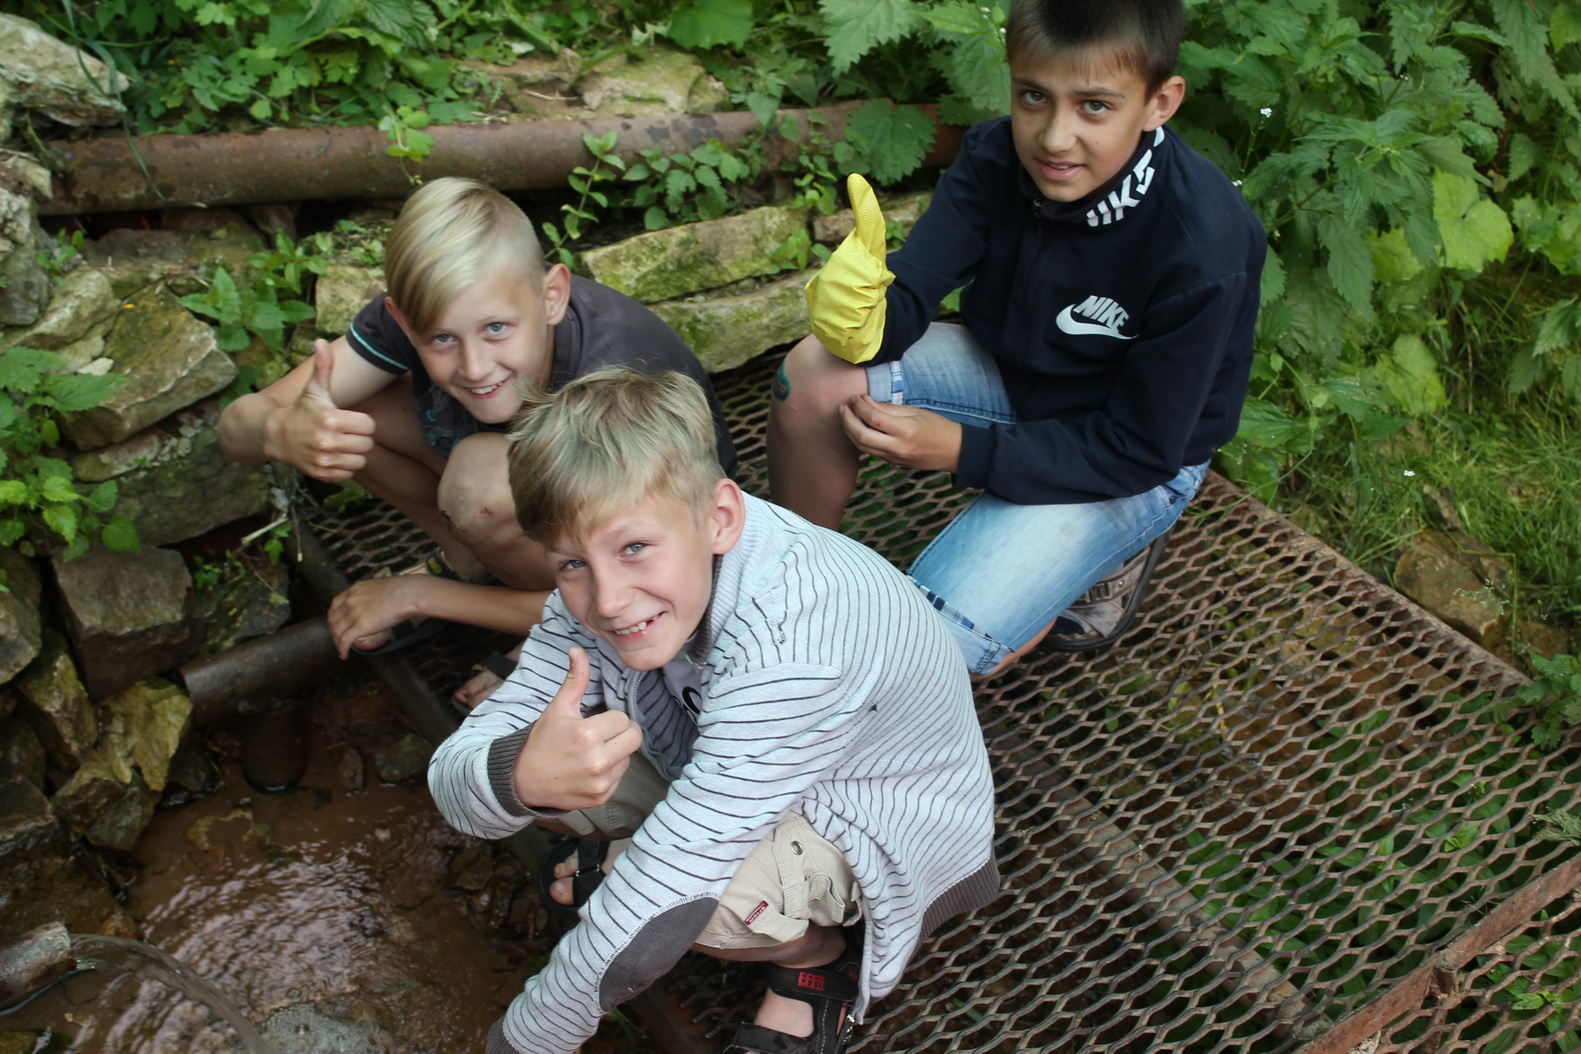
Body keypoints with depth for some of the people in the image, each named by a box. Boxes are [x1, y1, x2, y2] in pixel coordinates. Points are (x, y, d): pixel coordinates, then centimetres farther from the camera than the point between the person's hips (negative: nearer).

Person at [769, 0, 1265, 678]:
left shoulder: (1202, 252, -31)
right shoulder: (996, 157, -16)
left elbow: (1140, 453, -24)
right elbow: (913, 291, -16)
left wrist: (962, 449, -28)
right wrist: (867, 316, -42)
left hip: (1134, 468, -5)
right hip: (1008, 374, 5)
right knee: (814, 378, -20)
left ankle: (1103, 559, 7)